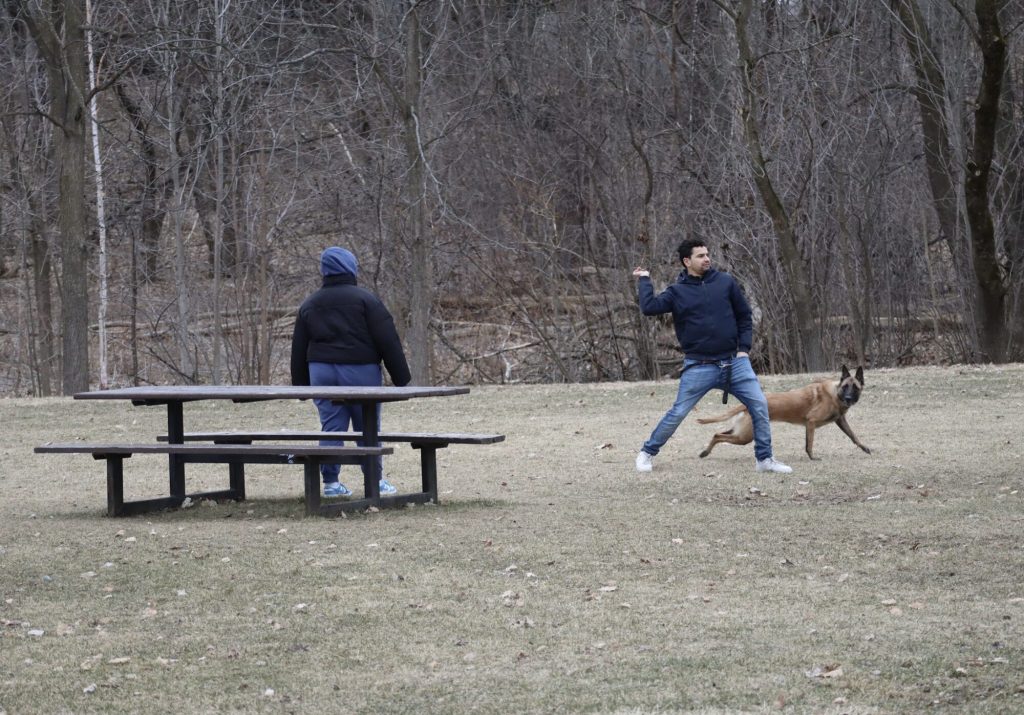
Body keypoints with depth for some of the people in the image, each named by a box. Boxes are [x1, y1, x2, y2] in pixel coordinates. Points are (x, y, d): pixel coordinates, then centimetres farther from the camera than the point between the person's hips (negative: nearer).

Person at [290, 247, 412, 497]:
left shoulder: (308, 305, 11)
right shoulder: (365, 299, -5)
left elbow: (298, 349, 14)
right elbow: (388, 341, -8)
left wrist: (301, 384, 21)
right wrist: (401, 379, -4)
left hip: (321, 371, 4)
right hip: (359, 371, -4)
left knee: (331, 427, 6)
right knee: (368, 428, 3)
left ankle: (330, 481, 4)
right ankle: (376, 481, 6)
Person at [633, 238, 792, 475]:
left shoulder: (725, 282, 6)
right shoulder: (677, 291, 0)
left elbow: (744, 316, 12)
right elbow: (649, 307, -15)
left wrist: (744, 347, 3)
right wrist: (644, 281, -4)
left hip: (734, 362, 2)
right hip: (699, 367, -2)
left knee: (759, 405, -7)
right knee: (678, 413, -2)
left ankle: (765, 459, 5)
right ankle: (647, 453, 17)